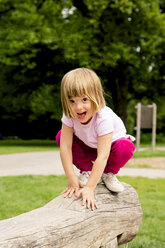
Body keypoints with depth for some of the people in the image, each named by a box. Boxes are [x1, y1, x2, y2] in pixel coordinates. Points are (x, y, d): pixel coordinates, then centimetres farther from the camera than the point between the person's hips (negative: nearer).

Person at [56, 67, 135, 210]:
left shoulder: (104, 117, -40)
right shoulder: (69, 116, -28)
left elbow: (102, 156, -43)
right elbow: (65, 147, -29)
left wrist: (89, 188, -46)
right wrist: (72, 179, -34)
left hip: (111, 144, -3)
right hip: (88, 147, 4)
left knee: (126, 147, -37)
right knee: (60, 137, -22)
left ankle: (109, 174, -5)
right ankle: (87, 171, -3)